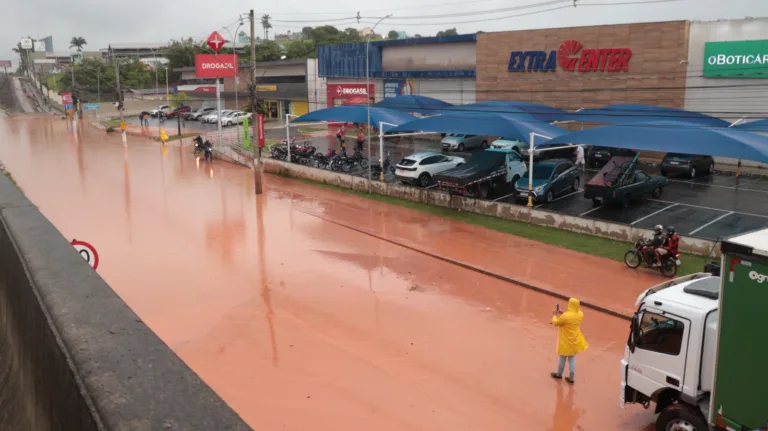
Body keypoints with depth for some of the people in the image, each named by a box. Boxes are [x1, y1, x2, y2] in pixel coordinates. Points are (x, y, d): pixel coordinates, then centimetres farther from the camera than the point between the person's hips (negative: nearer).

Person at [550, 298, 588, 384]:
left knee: (562, 358, 17)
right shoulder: (580, 314, -11)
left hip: (566, 342, -5)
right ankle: (571, 378, 29)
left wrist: (554, 316, 4)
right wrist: (562, 314, 7)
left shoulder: (565, 316, -32)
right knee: (572, 359, 19)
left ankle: (559, 374, 39)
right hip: (575, 340, 5)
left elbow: (556, 323, -15)